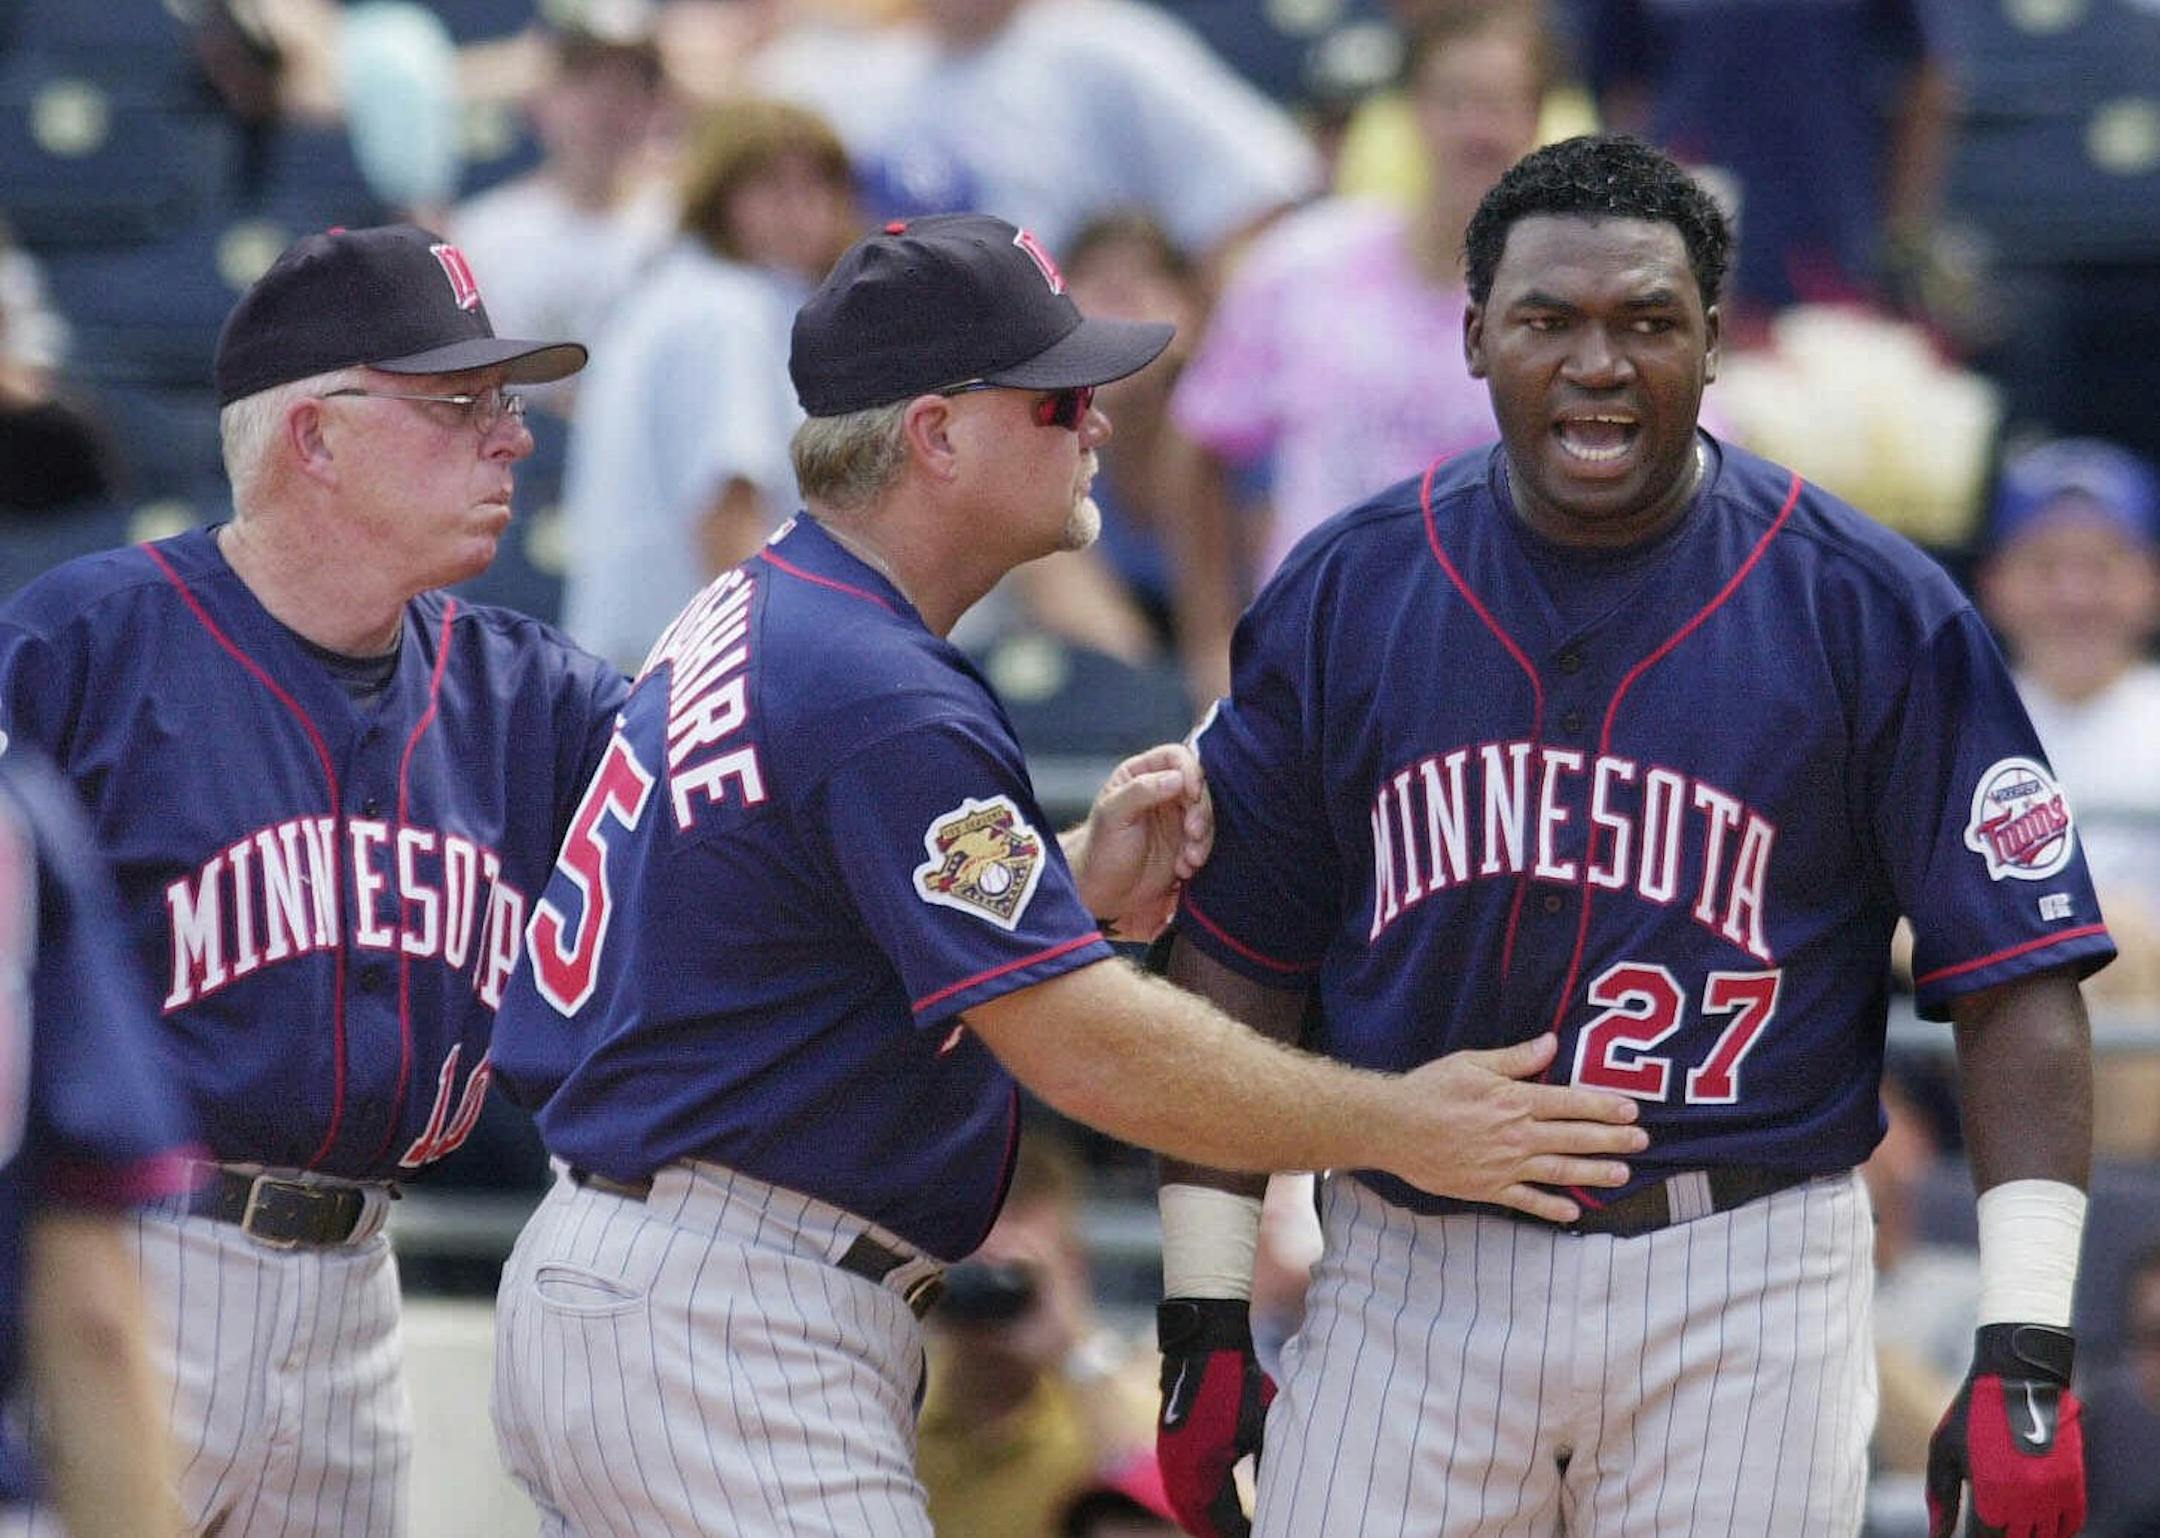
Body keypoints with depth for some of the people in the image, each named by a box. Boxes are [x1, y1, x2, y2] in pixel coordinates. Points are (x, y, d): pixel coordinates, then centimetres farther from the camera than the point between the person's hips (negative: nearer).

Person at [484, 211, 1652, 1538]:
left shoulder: (757, 618, 13)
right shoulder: (879, 700, -19)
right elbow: (1083, 1044, -20)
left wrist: (1079, 884, 3)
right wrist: (1397, 1127, -12)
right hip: (725, 1344, -11)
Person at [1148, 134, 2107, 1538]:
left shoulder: (1873, 613, -4)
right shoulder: (1345, 594, 4)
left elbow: (2018, 989, -6)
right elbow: (1237, 969, 9)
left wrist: (2025, 1355, -14)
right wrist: (1204, 1320, 5)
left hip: (1738, 1297, -2)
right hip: (1412, 1281, 2)